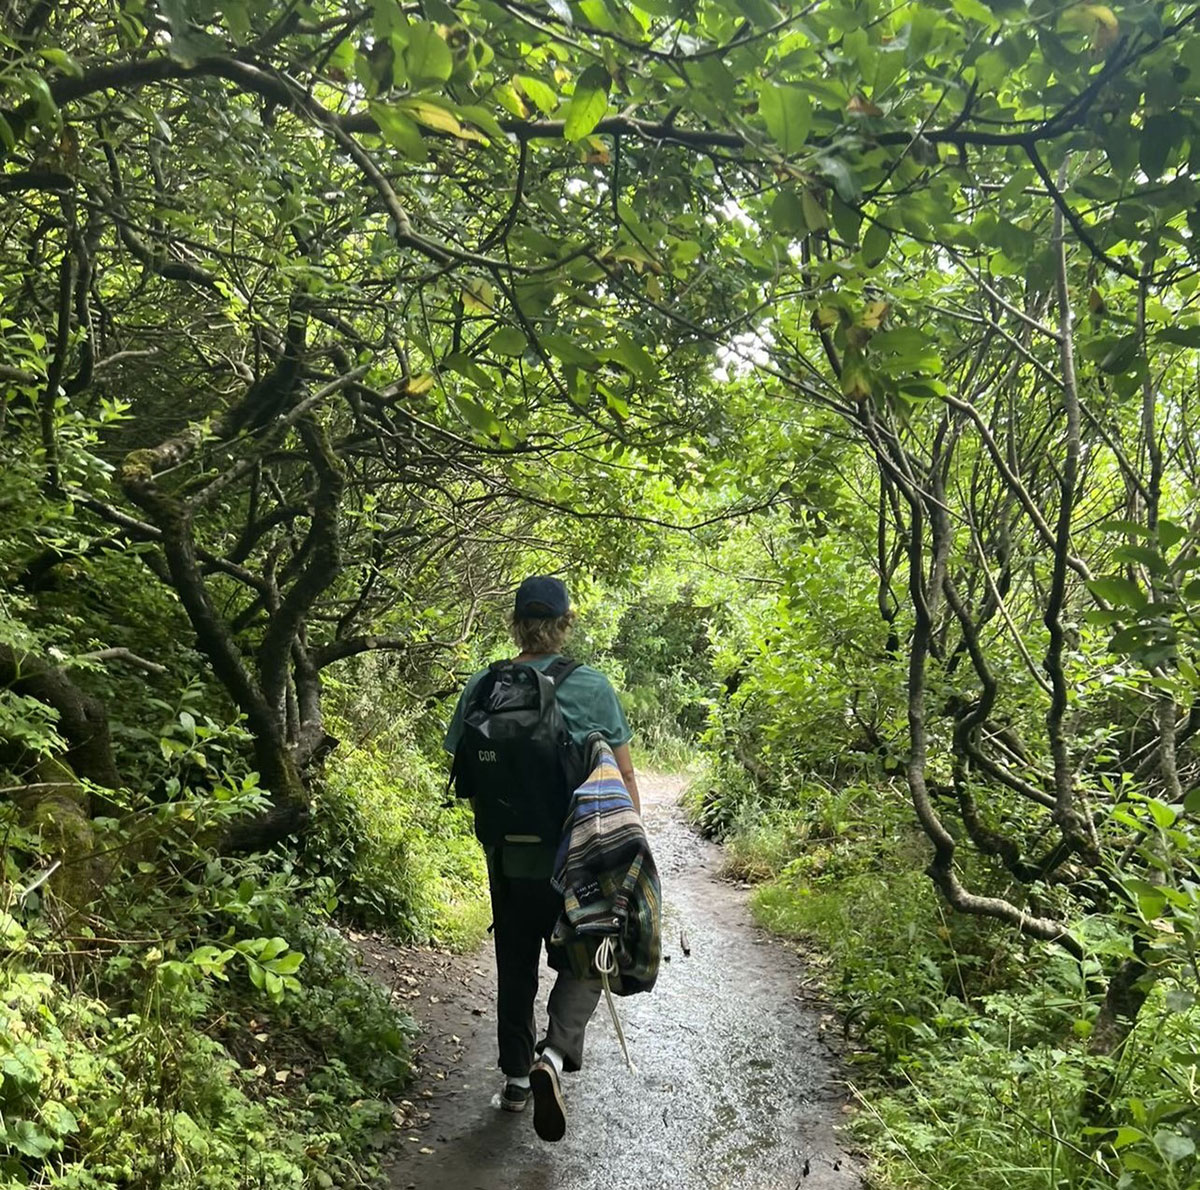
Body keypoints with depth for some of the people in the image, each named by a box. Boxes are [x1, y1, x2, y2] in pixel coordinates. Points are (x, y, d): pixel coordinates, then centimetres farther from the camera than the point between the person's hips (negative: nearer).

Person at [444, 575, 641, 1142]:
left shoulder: (483, 686, -5)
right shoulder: (593, 686, -9)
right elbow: (623, 775, -5)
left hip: (509, 856, 2)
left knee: (516, 964, 18)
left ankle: (516, 1076, 29)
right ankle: (554, 1053, -7)